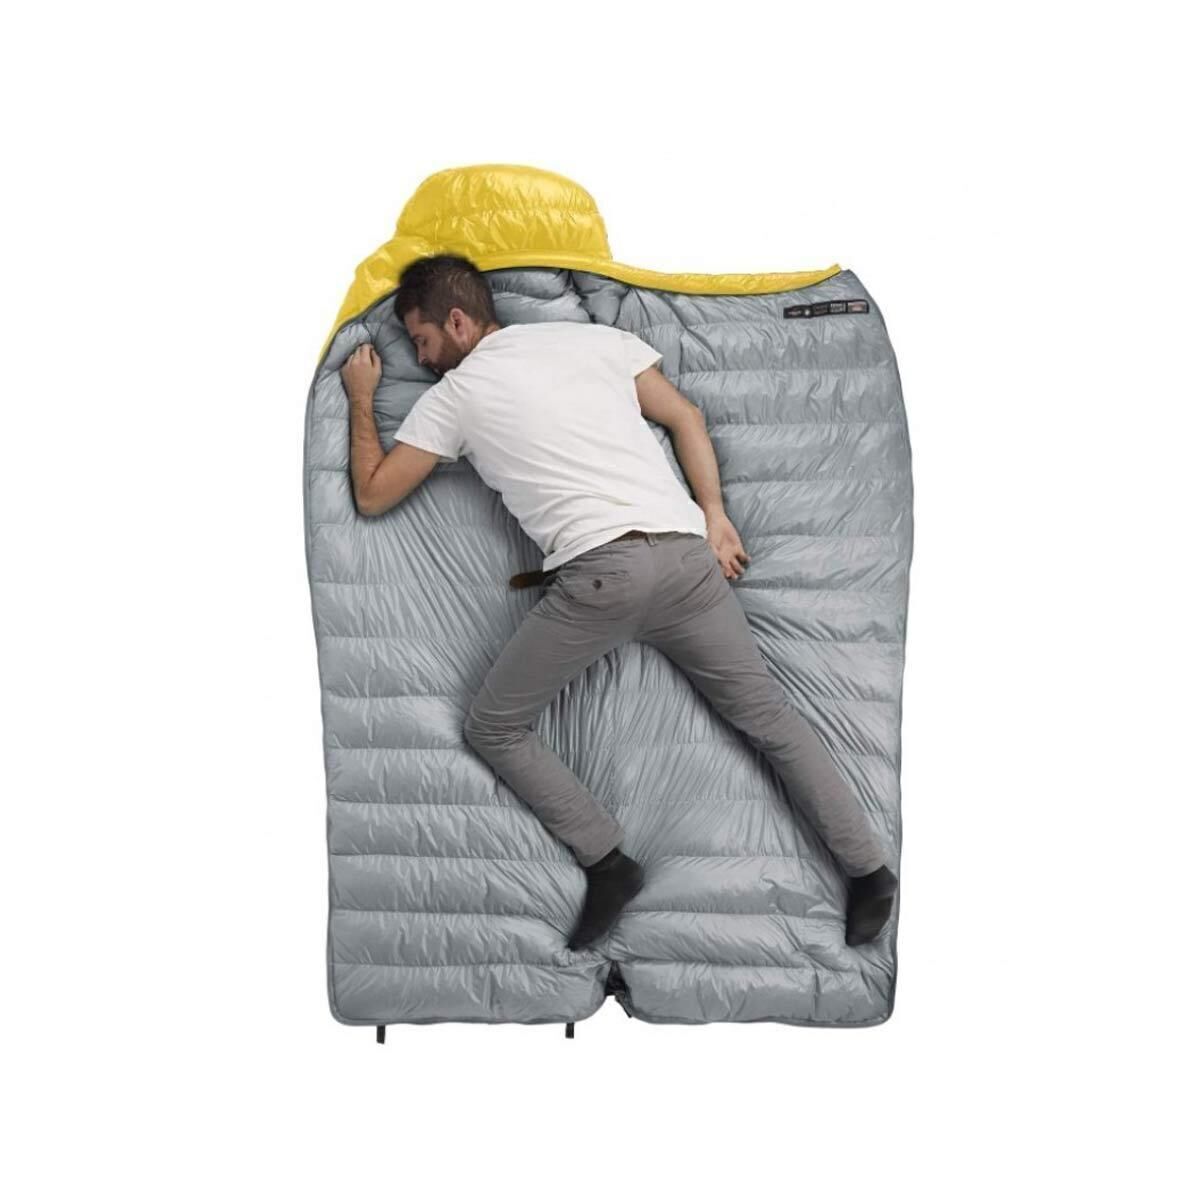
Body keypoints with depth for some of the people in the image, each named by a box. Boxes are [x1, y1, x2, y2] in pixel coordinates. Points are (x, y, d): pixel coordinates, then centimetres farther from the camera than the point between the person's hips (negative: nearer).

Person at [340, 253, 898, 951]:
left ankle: (608, 862, 4)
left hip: (599, 573, -5)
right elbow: (686, 418, 19)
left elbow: (373, 496, 19)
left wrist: (362, 399, 31)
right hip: (686, 552, 5)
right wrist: (714, 517, 16)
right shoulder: (595, 335, 20)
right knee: (770, 715, 17)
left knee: (492, 729, 12)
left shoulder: (452, 396, 11)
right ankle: (870, 870, 18)